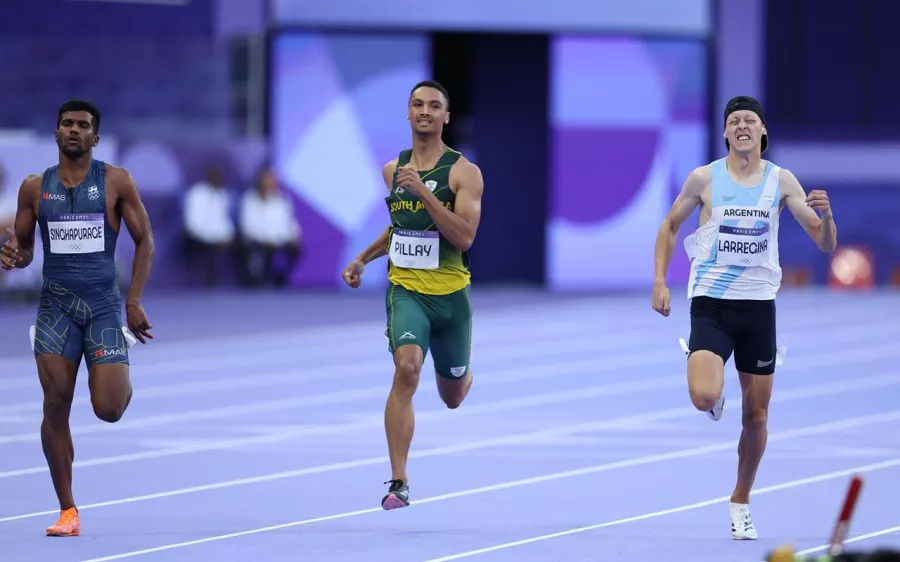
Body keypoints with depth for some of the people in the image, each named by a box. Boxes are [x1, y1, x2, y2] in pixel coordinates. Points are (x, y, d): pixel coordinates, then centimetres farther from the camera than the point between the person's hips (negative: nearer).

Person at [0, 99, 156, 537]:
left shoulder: (116, 182, 0)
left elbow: (145, 241, 4)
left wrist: (135, 301, -5)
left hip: (104, 305, -2)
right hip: (56, 305, 2)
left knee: (108, 410, -10)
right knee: (56, 404, -8)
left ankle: (123, 383, 30)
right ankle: (67, 512, 1)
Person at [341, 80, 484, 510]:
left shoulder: (463, 172, -8)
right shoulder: (394, 170, 6)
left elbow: (464, 237, -21)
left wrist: (424, 192, -27)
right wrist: (364, 259, 19)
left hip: (450, 294, -1)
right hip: (405, 289, 1)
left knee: (452, 397, 16)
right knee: (406, 367, -26)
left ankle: (462, 375, 58)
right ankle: (398, 482, -28)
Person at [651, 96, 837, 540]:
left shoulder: (781, 181, 0)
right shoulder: (704, 178, -3)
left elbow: (826, 244, 0)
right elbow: (670, 226, 11)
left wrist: (825, 215, -23)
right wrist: (659, 281, 1)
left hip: (758, 305, 2)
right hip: (711, 303, -2)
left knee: (756, 414, 6)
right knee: (705, 398, -24)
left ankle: (741, 503, 25)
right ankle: (713, 393, 16)